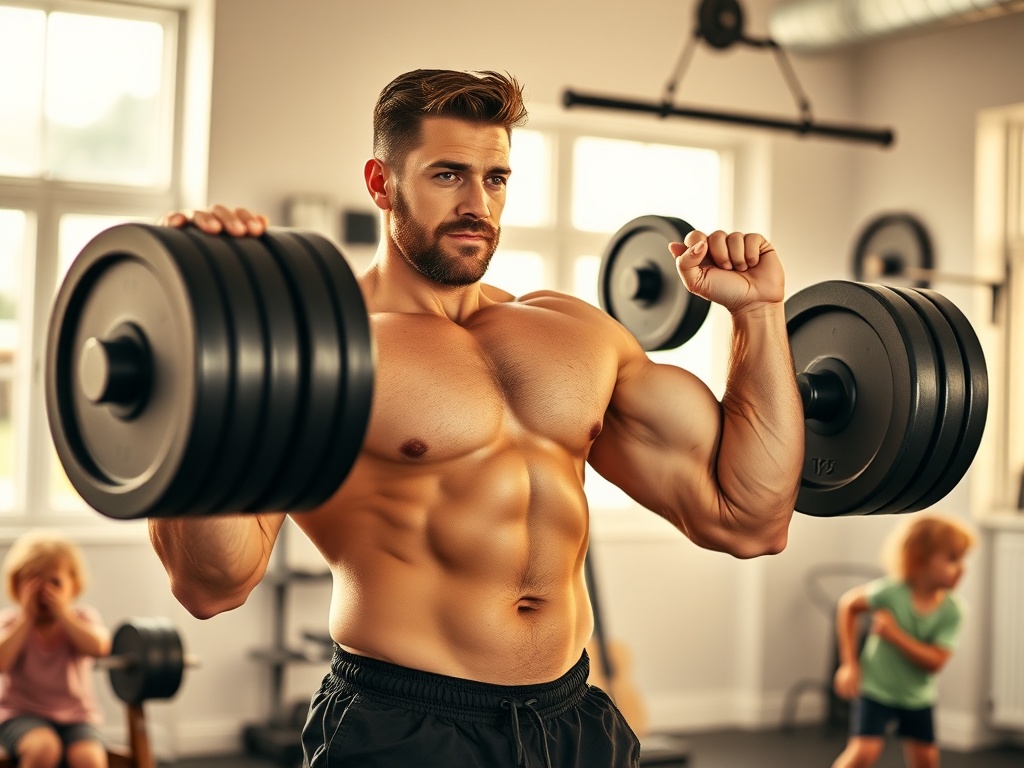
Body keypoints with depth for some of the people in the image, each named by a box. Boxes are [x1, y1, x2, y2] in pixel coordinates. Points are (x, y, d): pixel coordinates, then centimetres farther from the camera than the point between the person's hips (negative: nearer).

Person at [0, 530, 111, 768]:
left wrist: (62, 613, -19)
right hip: (21, 715, -1)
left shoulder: (82, 617, 2)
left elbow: (99, 647, -21)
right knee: (43, 747, -34)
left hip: (76, 715, 1)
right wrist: (27, 616, -16)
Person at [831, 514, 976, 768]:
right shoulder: (891, 591, -23)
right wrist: (849, 664, -9)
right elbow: (848, 605, -8)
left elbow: (935, 661, -21)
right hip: (876, 689, -3)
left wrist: (895, 635, -30)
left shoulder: (952, 610, -16)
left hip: (918, 697, 4)